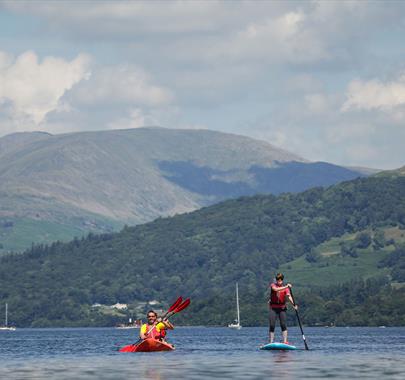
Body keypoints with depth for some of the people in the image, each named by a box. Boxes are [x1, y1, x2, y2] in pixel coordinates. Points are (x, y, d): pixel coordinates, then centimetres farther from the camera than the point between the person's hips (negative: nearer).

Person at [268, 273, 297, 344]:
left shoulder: (285, 288, 2)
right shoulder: (273, 285, -2)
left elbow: (289, 296, -13)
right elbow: (276, 289, -25)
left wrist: (293, 304, -30)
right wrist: (286, 287, -36)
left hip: (282, 308, 1)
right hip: (273, 308, -1)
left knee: (283, 325, -8)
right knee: (272, 325, -3)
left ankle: (285, 341, -8)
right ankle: (271, 342, 0)